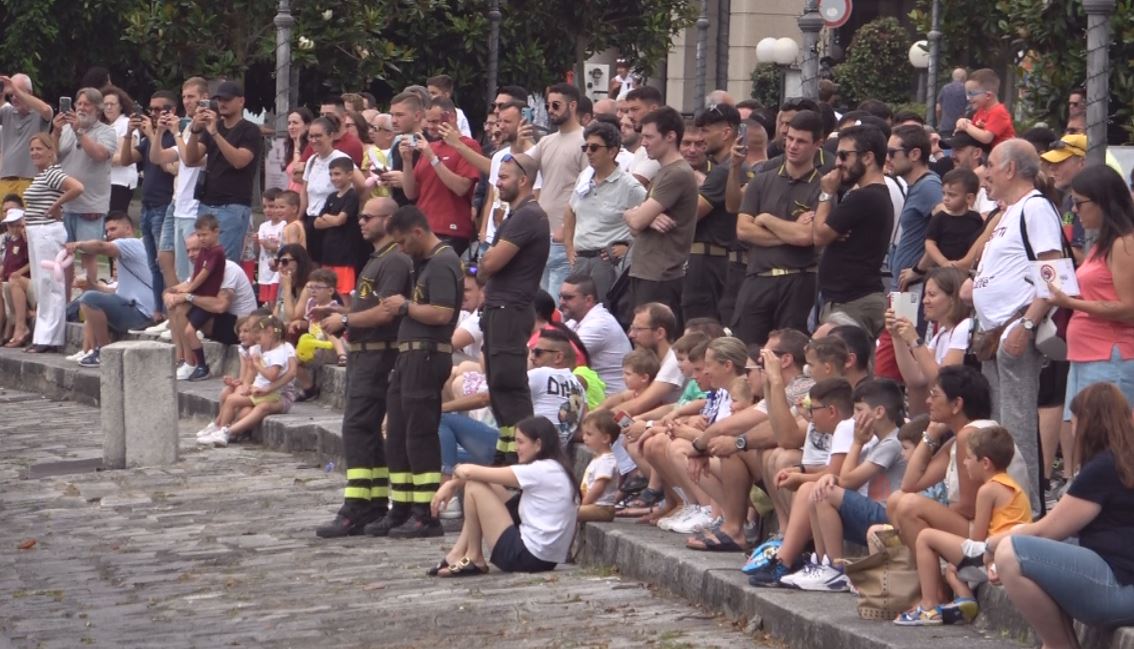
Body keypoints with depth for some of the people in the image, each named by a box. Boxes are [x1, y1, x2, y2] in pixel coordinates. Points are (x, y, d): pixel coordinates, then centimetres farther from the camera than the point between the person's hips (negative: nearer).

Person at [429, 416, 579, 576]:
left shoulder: (540, 470, -16)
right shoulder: (553, 469, 13)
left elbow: (470, 472, -13)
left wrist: (459, 470, 9)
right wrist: (452, 485, 5)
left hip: (527, 557, -10)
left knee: (474, 488, -4)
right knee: (489, 487, 17)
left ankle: (474, 559, 8)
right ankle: (458, 553, 16)